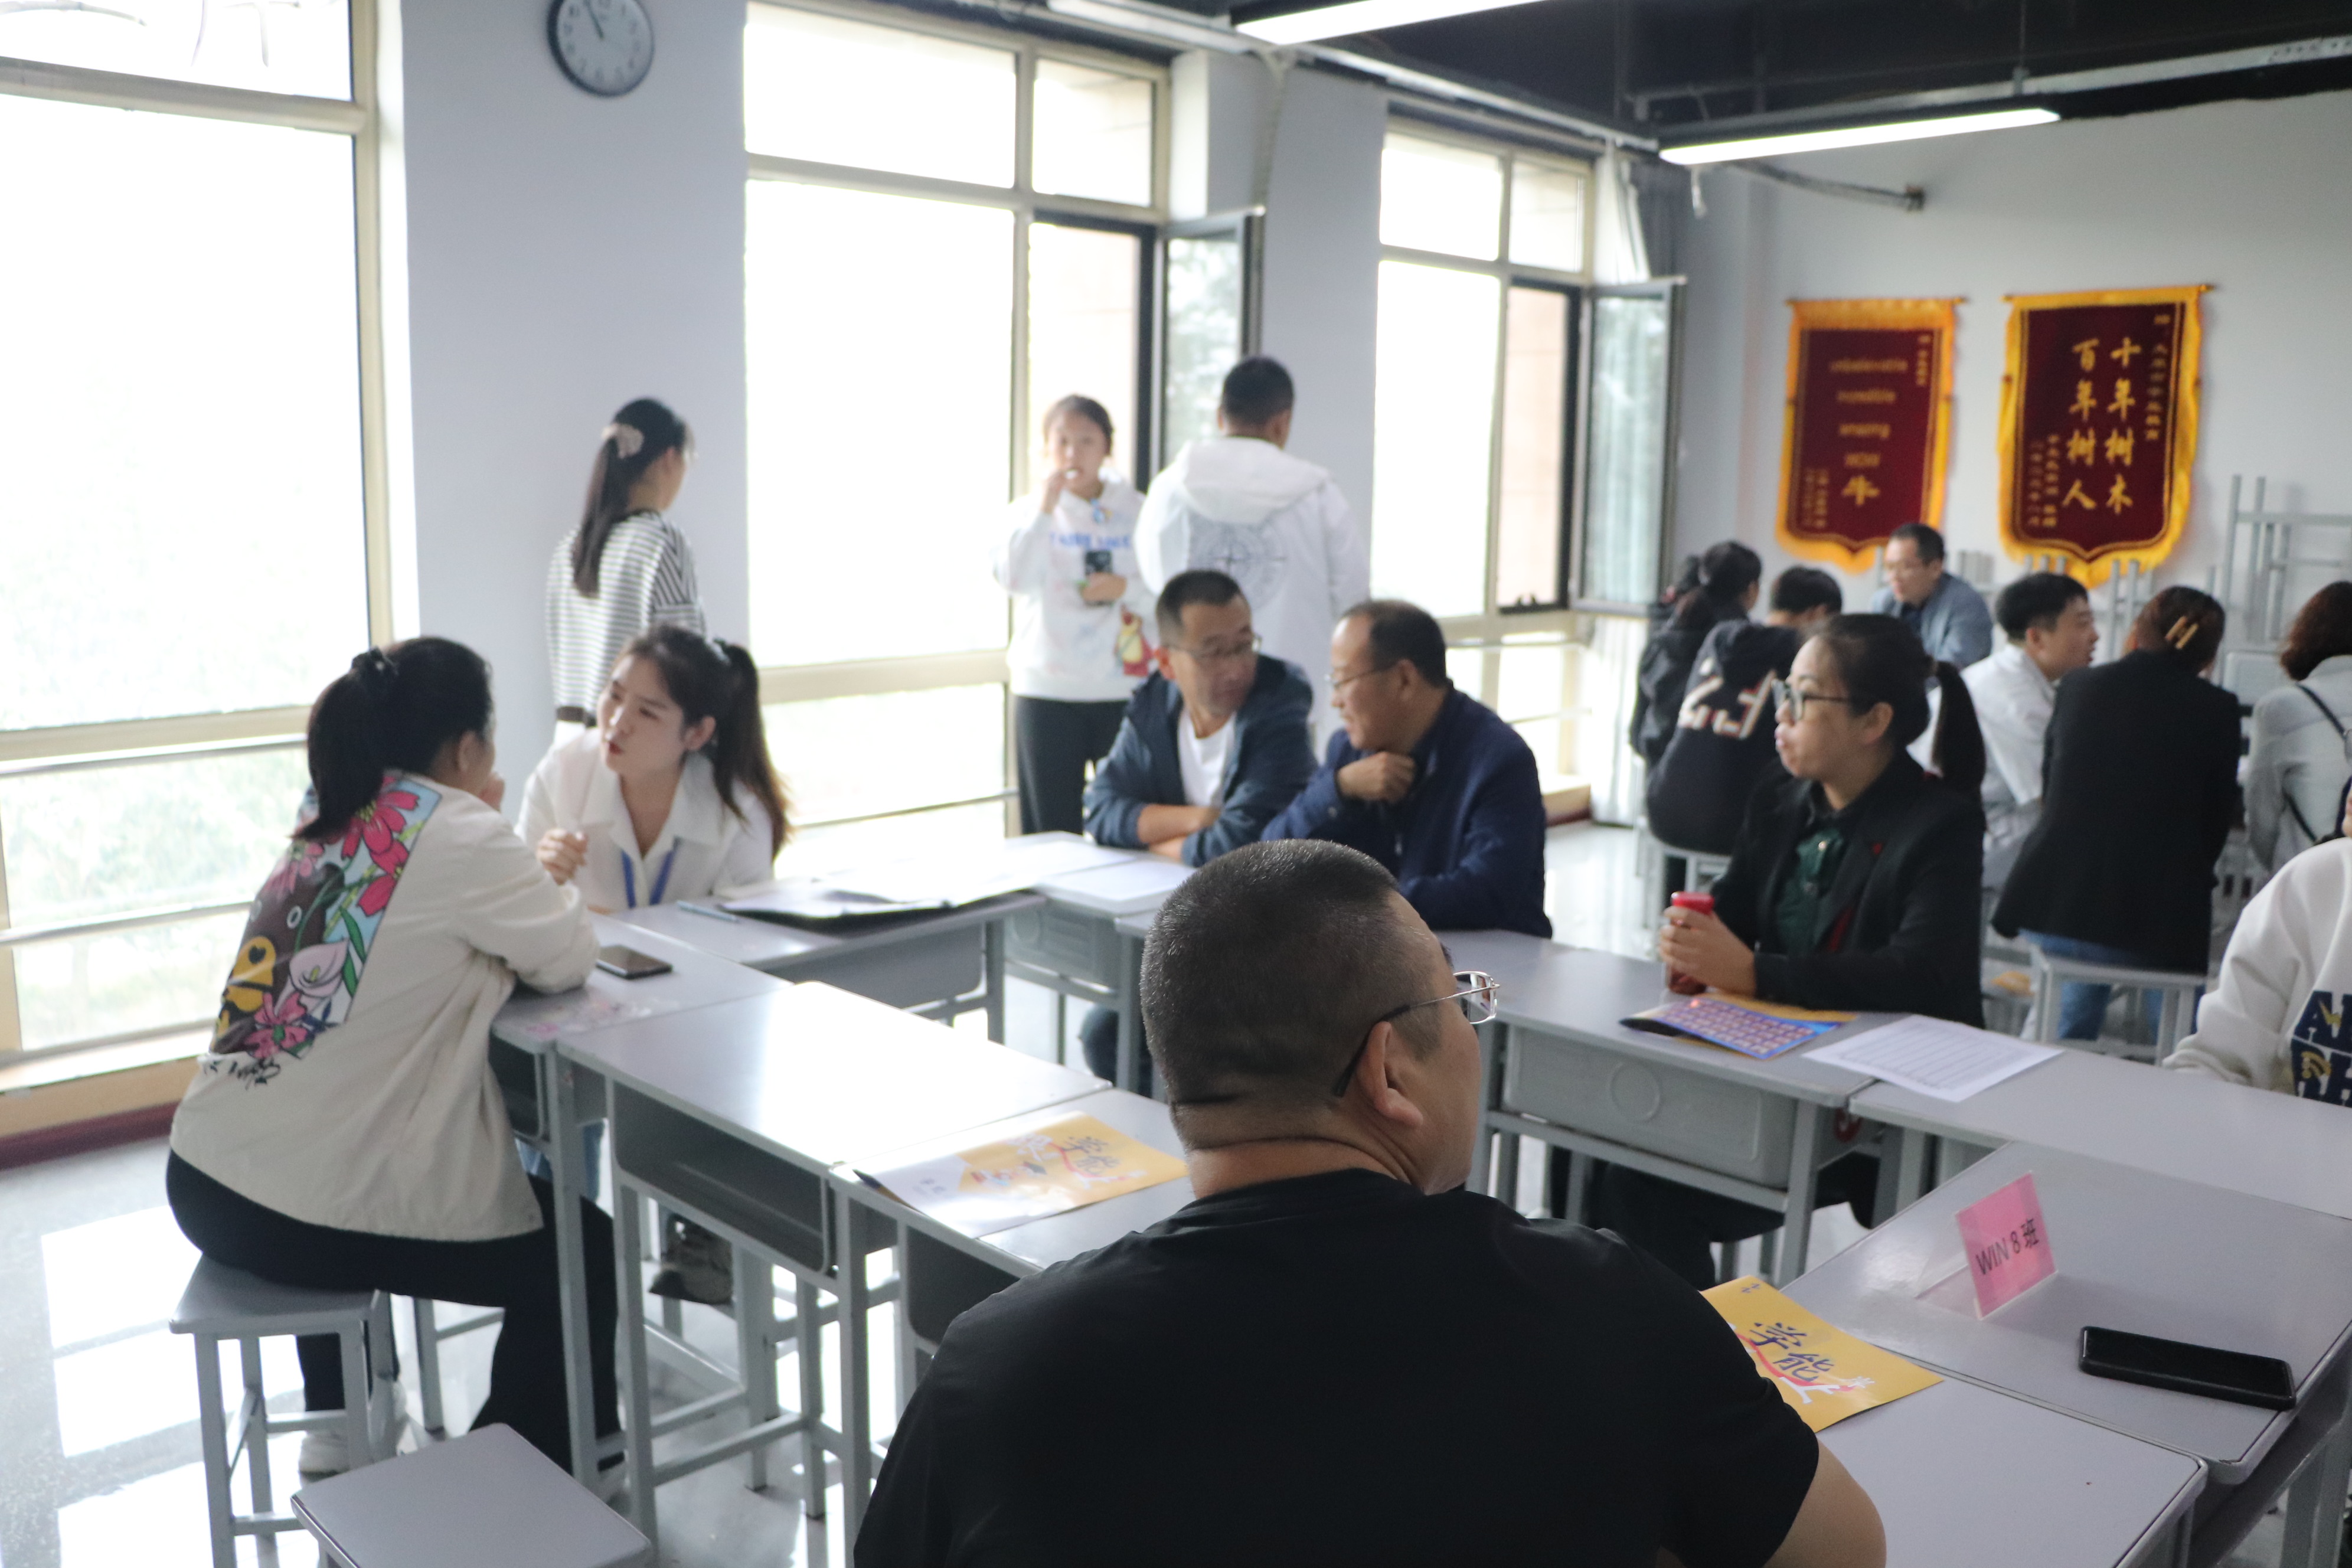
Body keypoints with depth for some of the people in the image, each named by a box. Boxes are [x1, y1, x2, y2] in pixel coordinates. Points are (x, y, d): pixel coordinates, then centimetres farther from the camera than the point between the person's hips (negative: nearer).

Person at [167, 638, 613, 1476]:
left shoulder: (327, 820, 10)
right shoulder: (457, 832, -12)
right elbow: (568, 960, -3)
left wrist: (526, 877, 13)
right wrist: (549, 882, 15)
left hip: (202, 1178, 8)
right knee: (584, 1253, 12)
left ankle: (341, 1420, 46)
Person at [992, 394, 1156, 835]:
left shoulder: (1137, 512, 6)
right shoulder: (1031, 511, 5)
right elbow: (1012, 578, -14)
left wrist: (1126, 589, -13)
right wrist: (1044, 508, -16)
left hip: (1123, 689, 1)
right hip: (1047, 693, 0)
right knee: (1052, 831, 2)